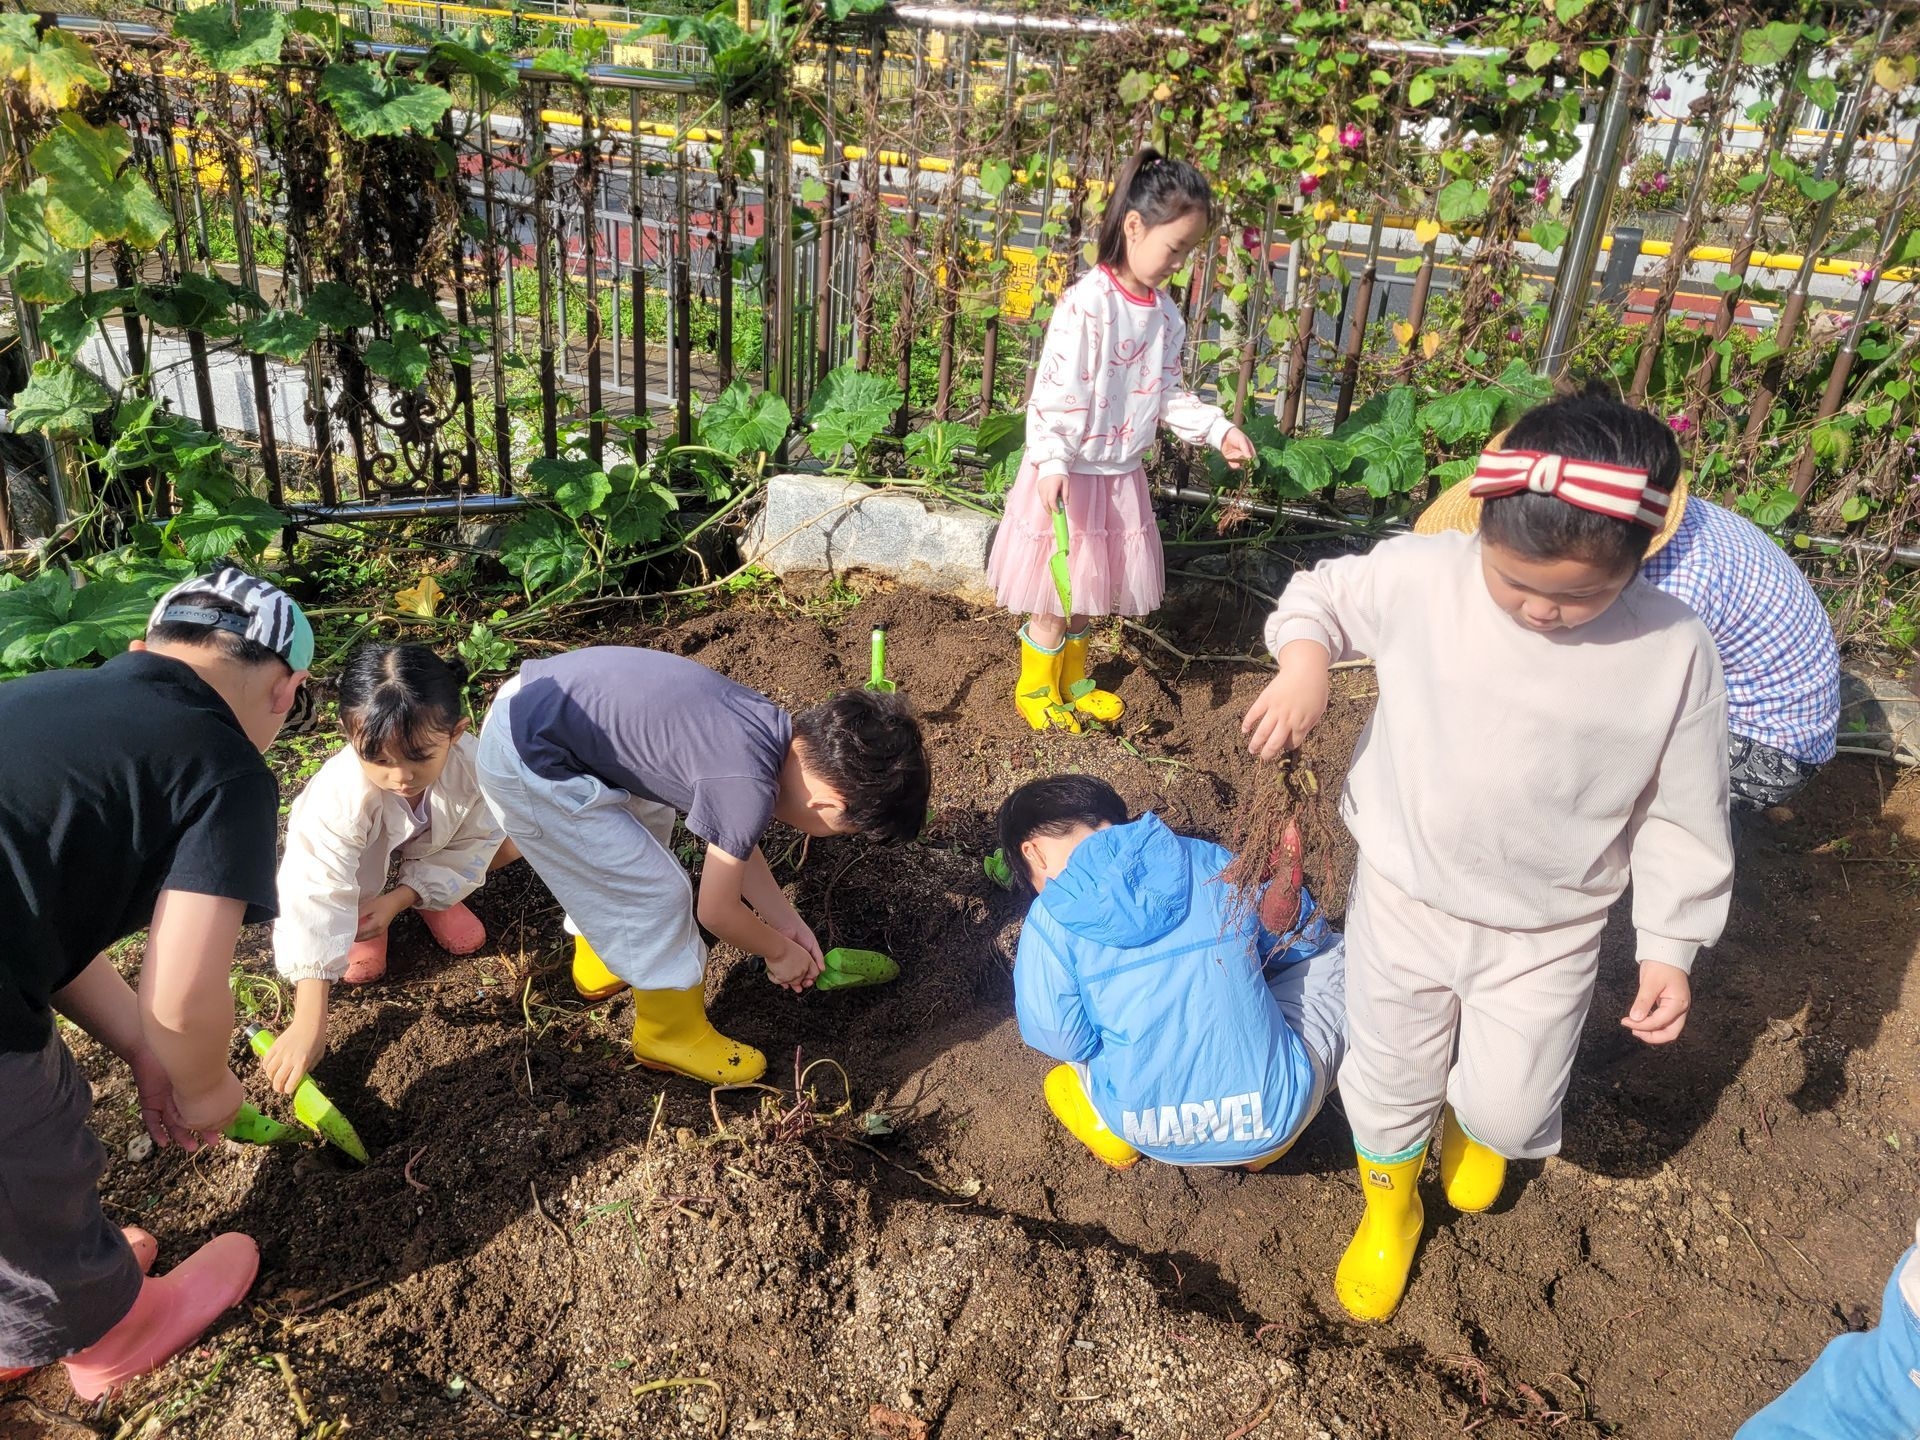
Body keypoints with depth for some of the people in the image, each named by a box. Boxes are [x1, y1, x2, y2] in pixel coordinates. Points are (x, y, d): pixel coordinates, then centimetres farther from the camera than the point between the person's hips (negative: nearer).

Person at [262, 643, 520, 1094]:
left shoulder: (473, 764, -37)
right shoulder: (339, 797, -46)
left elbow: (471, 845, -20)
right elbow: (316, 897, -51)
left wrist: (400, 900, -31)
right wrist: (309, 1023, -56)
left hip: (430, 851, 3)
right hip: (362, 860, -3)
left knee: (510, 841, -18)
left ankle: (429, 898, 10)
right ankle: (363, 920, 8)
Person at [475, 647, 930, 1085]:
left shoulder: (777, 727, 1)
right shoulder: (748, 786, -24)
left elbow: (731, 843, 17)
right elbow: (717, 910, -9)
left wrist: (787, 922, 21)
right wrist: (780, 951, 9)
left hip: (536, 694, 9)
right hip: (527, 768, -9)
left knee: (649, 816, 28)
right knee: (657, 893, -1)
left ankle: (599, 960, 48)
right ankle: (673, 1036, 21)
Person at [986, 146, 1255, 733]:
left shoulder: (1164, 314, 4)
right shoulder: (1086, 303, -20)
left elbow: (1170, 392, 13)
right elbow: (1053, 391, -23)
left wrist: (1217, 429, 2)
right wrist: (1051, 463, -31)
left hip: (1121, 476, 7)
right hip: (1070, 474, -7)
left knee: (1086, 591, 21)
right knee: (1055, 595, 6)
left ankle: (1072, 682, 39)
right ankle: (1035, 689, 26)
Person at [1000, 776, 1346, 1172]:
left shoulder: (1050, 919, -8)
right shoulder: (1211, 864, -2)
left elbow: (1057, 1037, -7)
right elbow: (1303, 936, 11)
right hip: (1276, 1118, -1)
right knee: (1330, 955, 24)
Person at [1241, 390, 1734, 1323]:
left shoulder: (1675, 652, -17)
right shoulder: (1422, 576, -19)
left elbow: (1681, 815, -6)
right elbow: (1322, 594, -2)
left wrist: (1669, 947, -4)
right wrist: (1304, 656, -24)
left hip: (1547, 936, 0)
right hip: (1403, 902, 1)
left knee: (1508, 1111, 12)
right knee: (1389, 1078, 18)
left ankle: (1476, 1117, 53)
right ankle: (1388, 1206, 51)